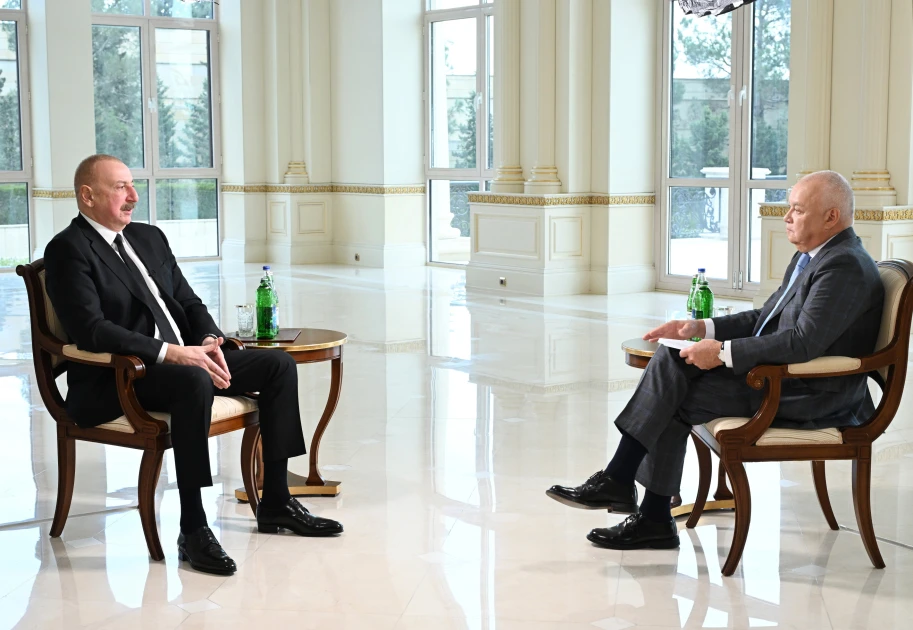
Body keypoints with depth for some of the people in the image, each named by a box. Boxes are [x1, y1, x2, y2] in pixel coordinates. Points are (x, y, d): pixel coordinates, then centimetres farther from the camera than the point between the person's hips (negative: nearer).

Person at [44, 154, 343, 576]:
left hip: (183, 358, 9)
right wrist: (170, 353, -27)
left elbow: (189, 303, 19)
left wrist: (209, 341, -3)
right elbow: (91, 330, -20)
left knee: (279, 365, -2)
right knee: (194, 382, -38)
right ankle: (192, 530, -32)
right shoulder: (68, 250, -8)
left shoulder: (149, 238, 18)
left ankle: (275, 503, 3)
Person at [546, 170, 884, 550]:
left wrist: (724, 352, -22)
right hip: (776, 376, 10)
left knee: (674, 400, -14)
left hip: (810, 397, -9)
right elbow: (762, 319, 20)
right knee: (671, 360, -6)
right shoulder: (809, 257, 16)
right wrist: (700, 328, 7)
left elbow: (803, 342, -27)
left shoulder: (845, 266, -17)